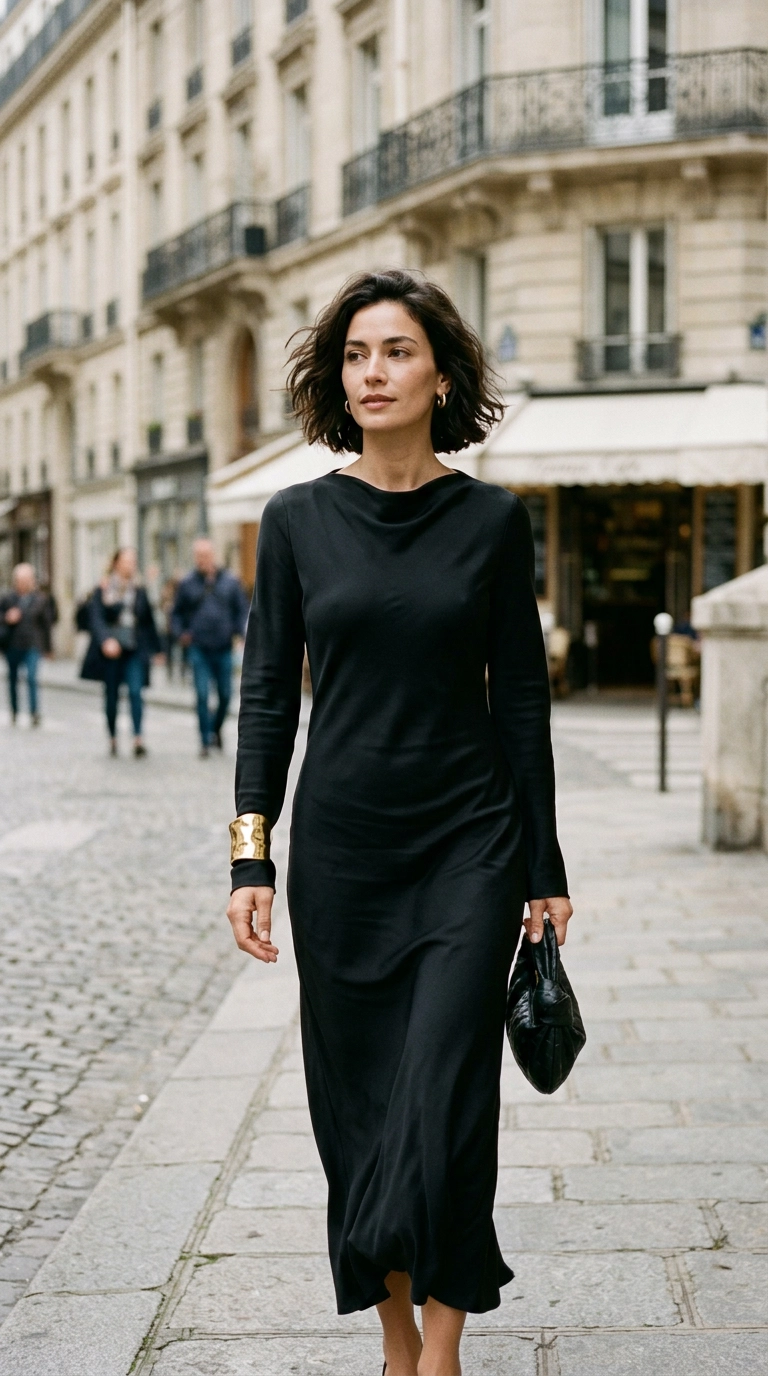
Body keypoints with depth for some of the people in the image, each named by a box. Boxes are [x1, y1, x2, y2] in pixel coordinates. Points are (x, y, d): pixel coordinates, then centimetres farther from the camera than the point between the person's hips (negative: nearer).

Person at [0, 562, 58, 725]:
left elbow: (47, 621, 6)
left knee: (32, 678, -16)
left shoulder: (41, 599, 0)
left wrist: (47, 646, 8)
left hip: (32, 646, -2)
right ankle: (14, 710, 27)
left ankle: (34, 712, -15)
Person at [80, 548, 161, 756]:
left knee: (136, 691, -13)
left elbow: (148, 621, 16)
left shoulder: (139, 591, 10)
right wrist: (106, 640, -24)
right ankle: (112, 737, 16)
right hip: (111, 650, -1)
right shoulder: (104, 590, 0)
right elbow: (97, 618, -8)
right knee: (111, 694, 6)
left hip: (135, 650, 1)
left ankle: (138, 737, -21)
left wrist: (155, 649, 17)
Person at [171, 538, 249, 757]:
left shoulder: (230, 581, 4)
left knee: (225, 695, 8)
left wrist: (238, 630, -5)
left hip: (224, 648, 1)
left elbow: (242, 609, 10)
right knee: (202, 695, -6)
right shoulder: (188, 583, 4)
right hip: (199, 649, -1)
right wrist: (181, 633, -3)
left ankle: (217, 729, 32)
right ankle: (206, 741, 0)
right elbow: (177, 613, 12)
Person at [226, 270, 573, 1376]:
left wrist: (545, 868, 2)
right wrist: (251, 856, -5)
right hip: (339, 846, 2)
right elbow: (267, 693, 3)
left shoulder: (492, 520, -1)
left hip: (468, 842, -1)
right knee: (359, 1101, 7)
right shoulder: (298, 519, 2)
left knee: (444, 1093, -8)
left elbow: (521, 700, 2)